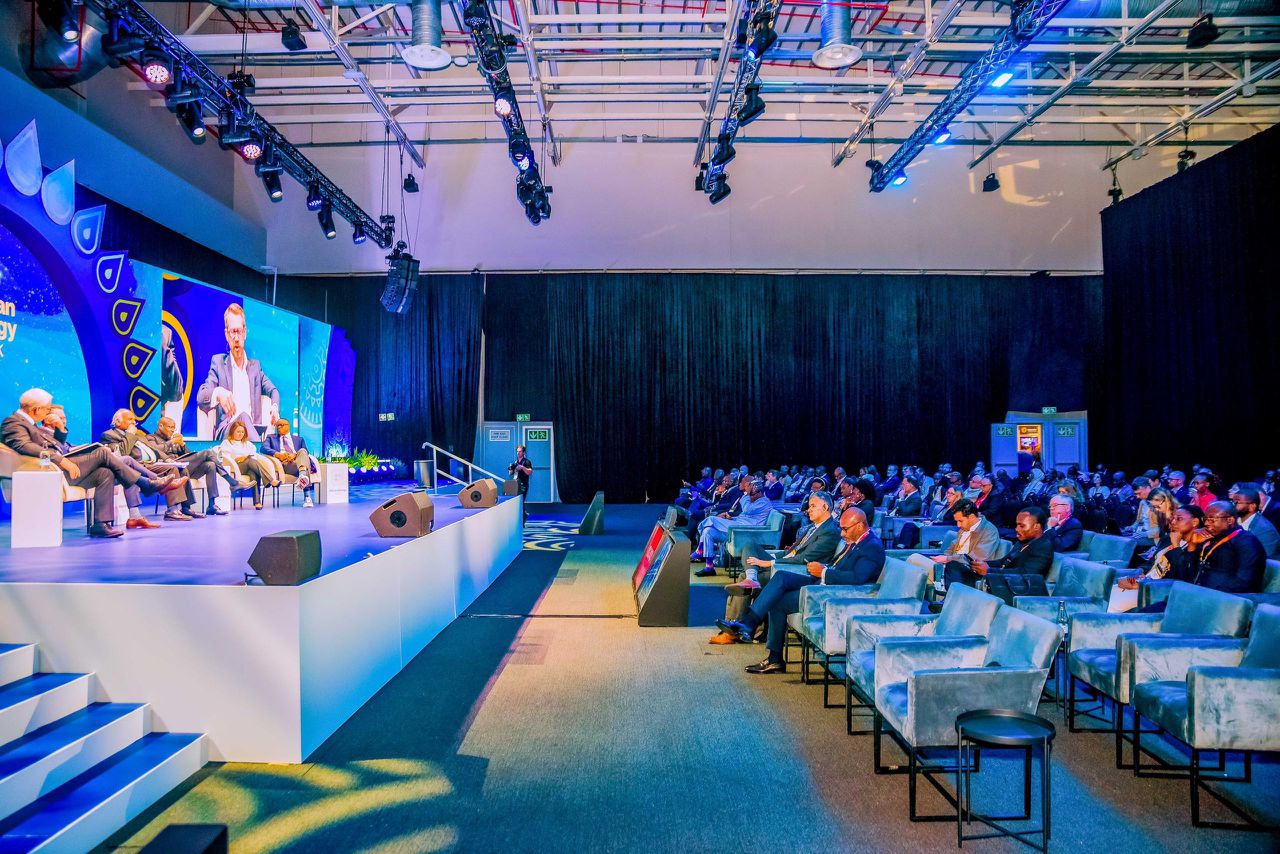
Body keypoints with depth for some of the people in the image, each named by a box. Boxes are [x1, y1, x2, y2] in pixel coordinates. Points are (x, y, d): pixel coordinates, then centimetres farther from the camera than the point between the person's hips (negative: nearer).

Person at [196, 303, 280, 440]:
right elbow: (200, 398, 2)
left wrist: (275, 406, -8)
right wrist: (217, 393, -24)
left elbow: (273, 390, 18)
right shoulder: (218, 362, 13)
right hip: (225, 431, -3)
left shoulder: (255, 365, 26)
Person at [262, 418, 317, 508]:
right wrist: (278, 454, -14)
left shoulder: (299, 439, 32)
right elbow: (264, 448, 6)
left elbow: (306, 452, 11)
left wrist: (295, 455, -13)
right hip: (283, 465, 1)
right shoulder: (271, 438, 30)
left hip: (298, 461, -1)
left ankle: (303, 476, -63)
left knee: (302, 451, -33)